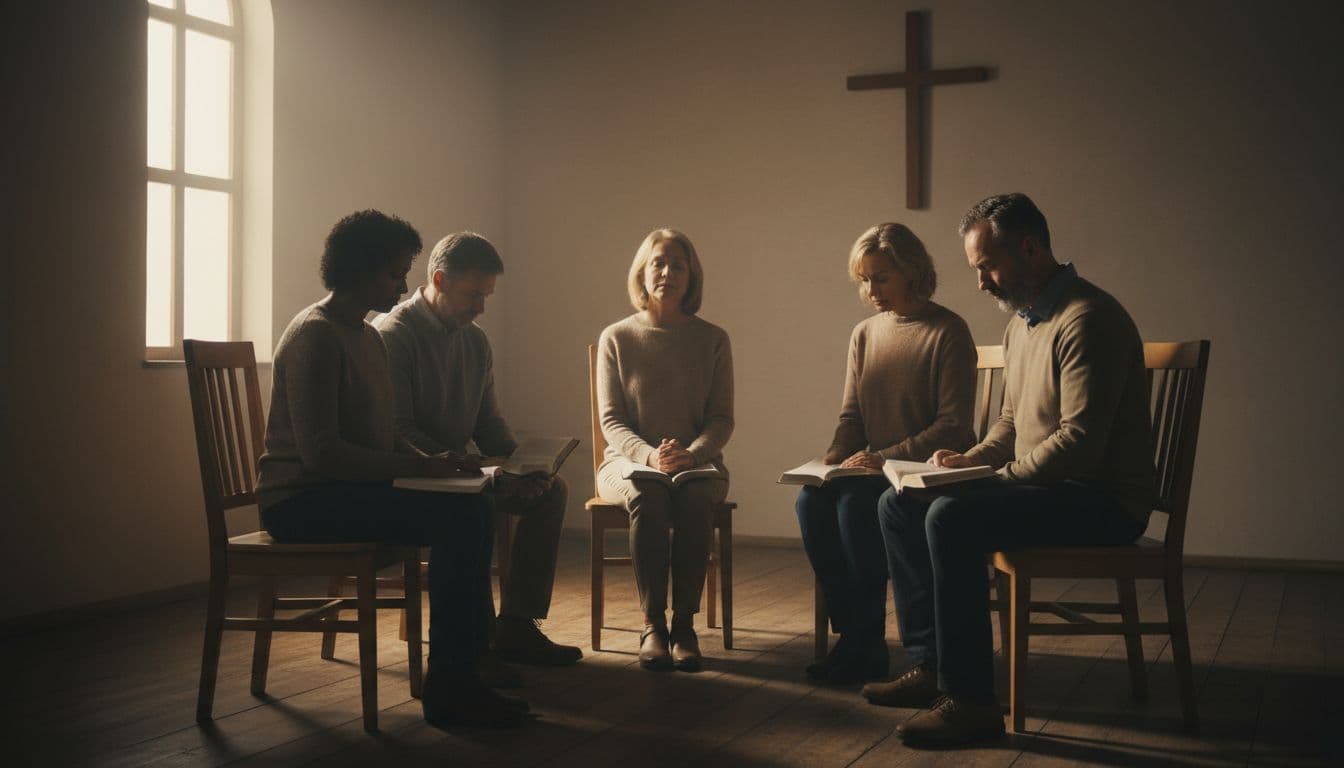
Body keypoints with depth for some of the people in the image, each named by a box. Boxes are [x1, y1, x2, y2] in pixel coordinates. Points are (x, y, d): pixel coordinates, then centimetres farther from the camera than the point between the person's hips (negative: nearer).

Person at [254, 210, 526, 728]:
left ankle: (471, 653, 7)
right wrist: (417, 466, -22)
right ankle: (447, 688, -16)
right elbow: (319, 452, -23)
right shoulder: (316, 335, -15)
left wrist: (429, 461, 0)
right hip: (300, 500, -9)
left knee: (477, 507, -2)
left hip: (345, 488, 9)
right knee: (460, 519, -22)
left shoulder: (368, 336, 16)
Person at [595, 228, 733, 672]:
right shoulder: (617, 338, 4)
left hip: (698, 465, 0)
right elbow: (611, 420, 0)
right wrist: (649, 456, -21)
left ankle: (684, 624, -25)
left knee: (696, 500, -35)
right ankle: (652, 626, -28)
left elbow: (722, 419, 2)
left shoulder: (712, 340, 6)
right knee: (647, 497, -36)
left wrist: (691, 454, -20)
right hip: (629, 461, 0)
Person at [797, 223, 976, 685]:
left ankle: (866, 644, -20)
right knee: (811, 501, -23)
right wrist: (835, 456, -6)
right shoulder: (864, 334, 13)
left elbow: (953, 425, -12)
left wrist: (885, 457, -20)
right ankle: (850, 633, -16)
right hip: (874, 471, 6)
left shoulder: (947, 331, -7)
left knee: (856, 504, -32)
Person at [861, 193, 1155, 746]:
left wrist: (995, 478, -20)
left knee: (952, 517, -30)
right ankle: (930, 665, 3)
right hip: (1043, 485, 10)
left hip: (1104, 501, -10)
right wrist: (968, 460, 3)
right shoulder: (1021, 322, 14)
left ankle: (970, 700, -23)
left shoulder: (1086, 319, -18)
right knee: (898, 505, 4)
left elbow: (1080, 440, -26)